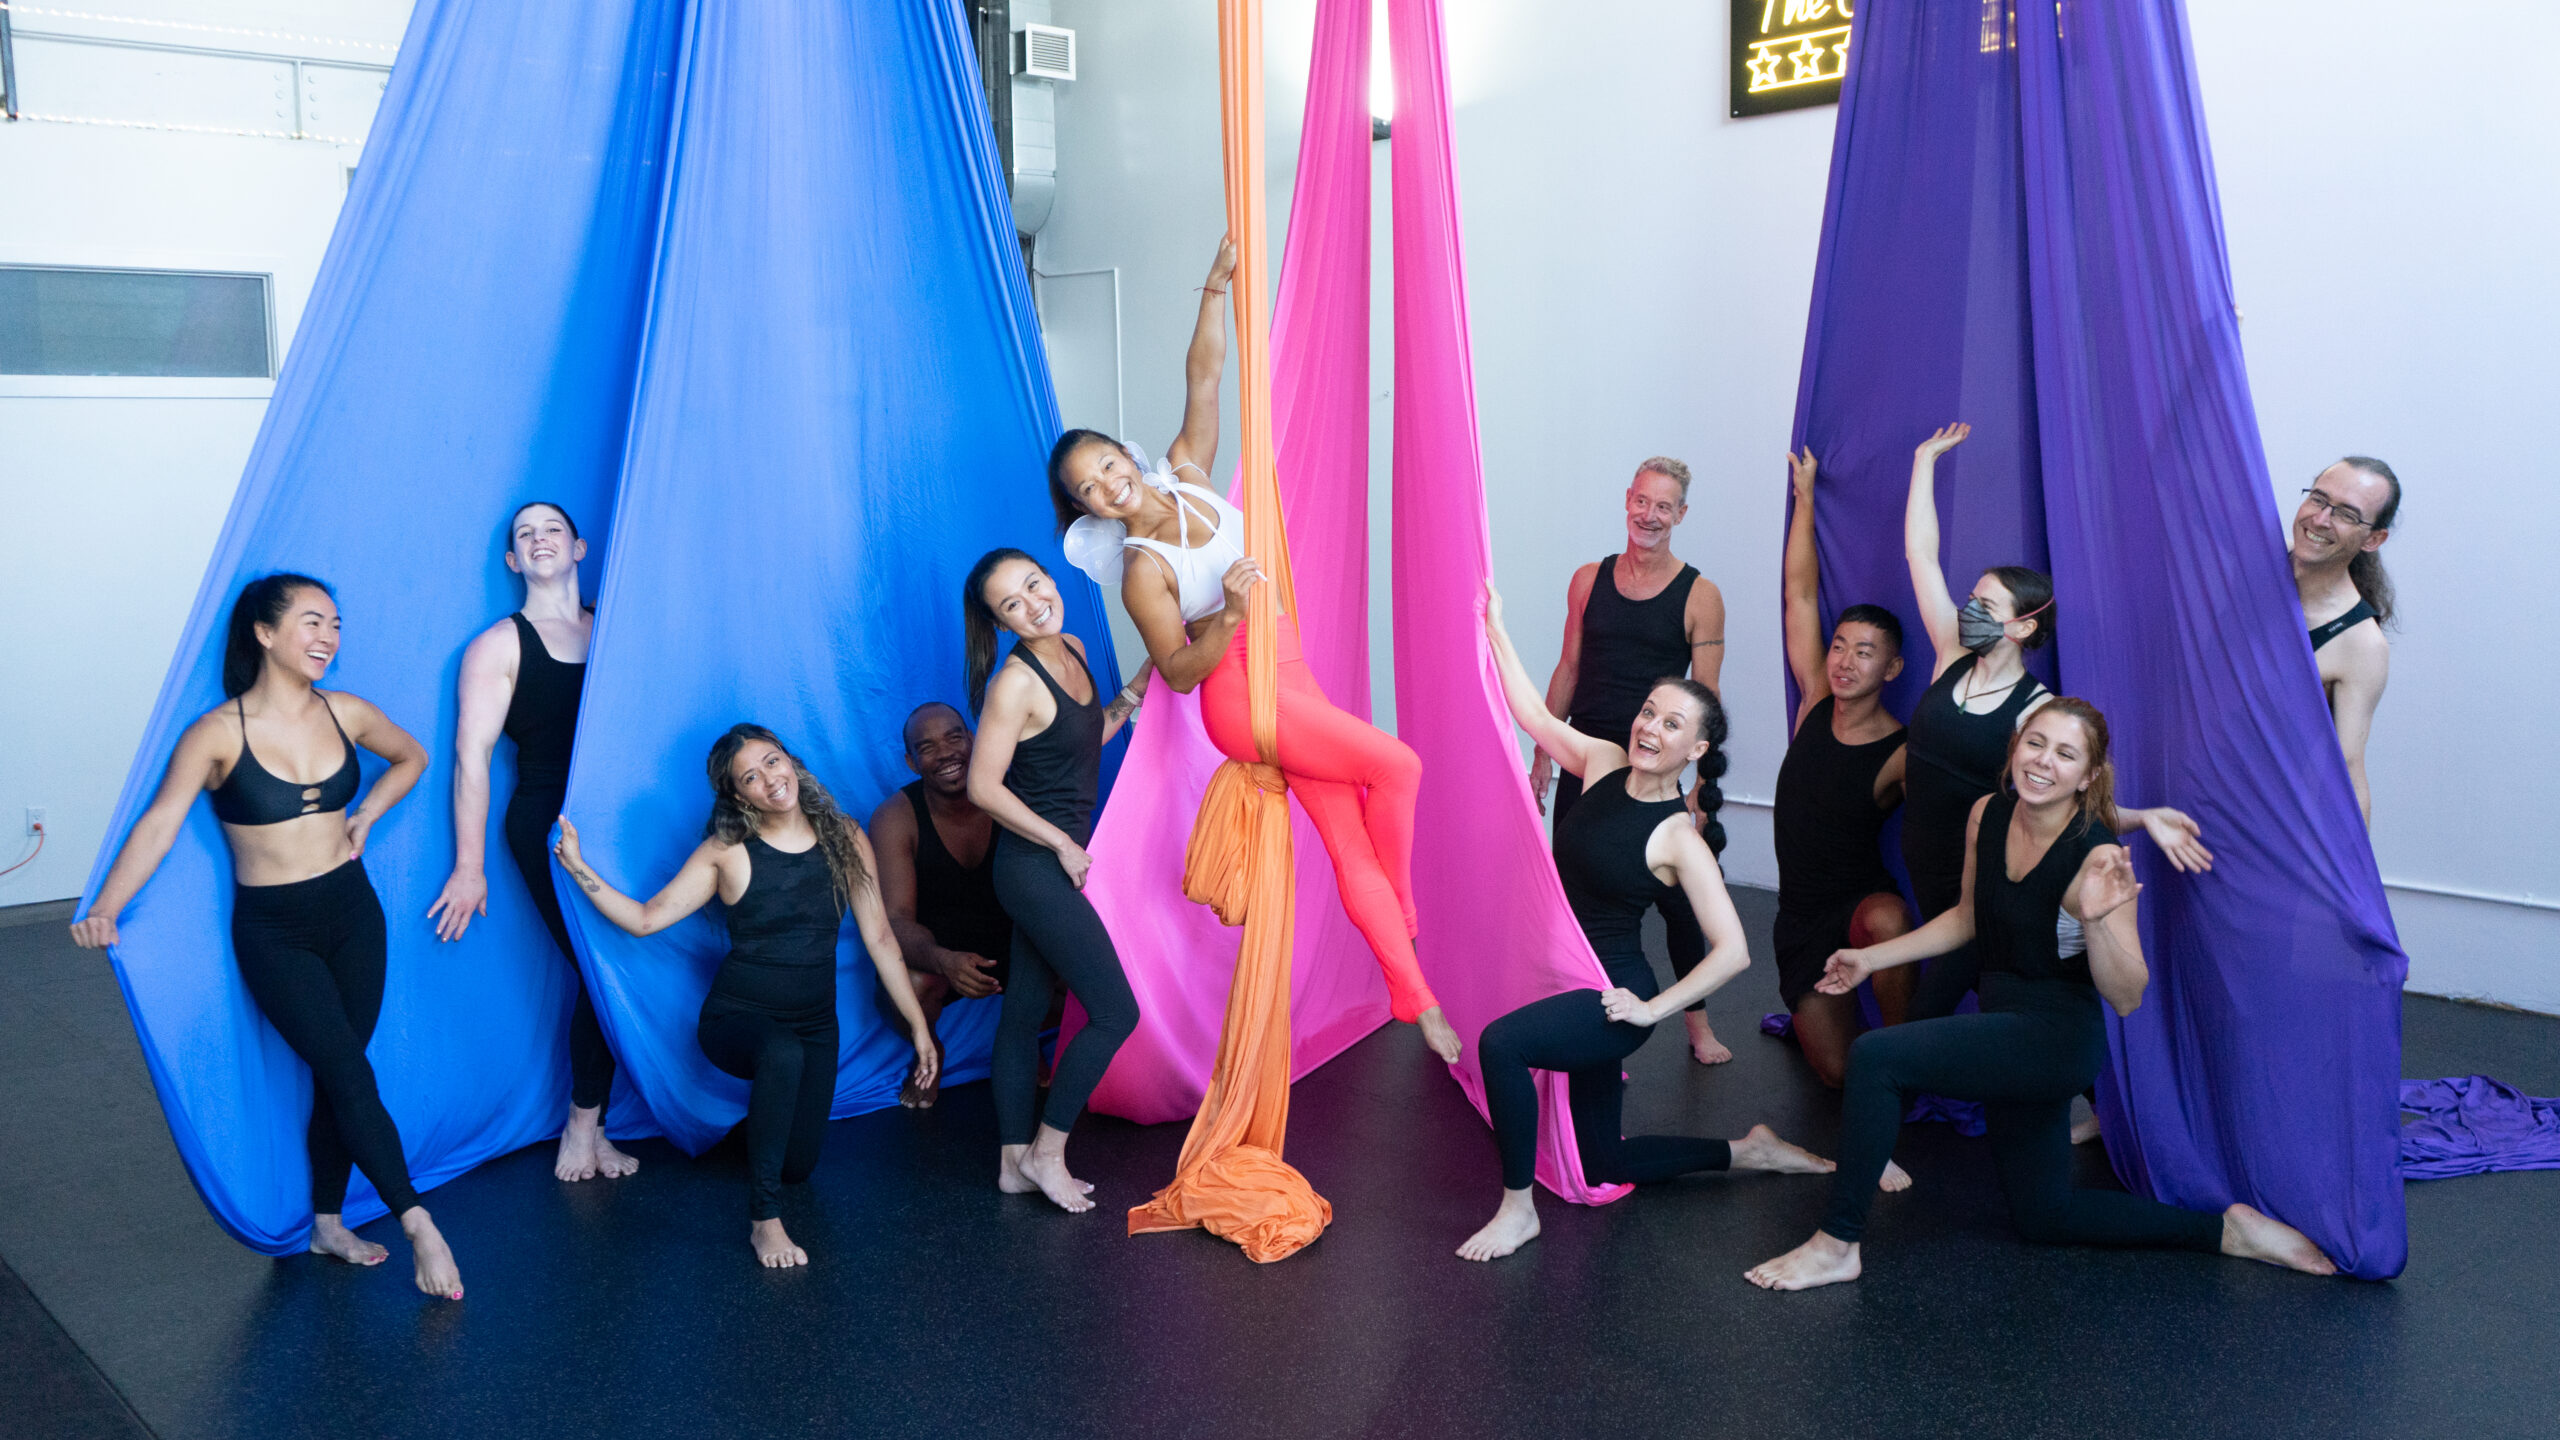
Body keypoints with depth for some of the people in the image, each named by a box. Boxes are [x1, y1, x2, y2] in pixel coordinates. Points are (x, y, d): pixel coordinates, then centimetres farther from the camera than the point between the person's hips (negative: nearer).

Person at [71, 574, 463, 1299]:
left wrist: (368, 815, 5)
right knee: (349, 1074, -9)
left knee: (336, 1077, 11)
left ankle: (327, 1225, 25)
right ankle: (418, 1225, -2)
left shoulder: (346, 713, -1)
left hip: (352, 913, 4)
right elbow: (160, 823, -20)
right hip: (273, 932, -4)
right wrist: (105, 909, -31)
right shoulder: (218, 733, -13)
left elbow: (412, 757, 19)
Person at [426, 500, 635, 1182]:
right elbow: (471, 754, -3)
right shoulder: (500, 645, 1)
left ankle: (585, 1126, 14)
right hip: (545, 826, -4)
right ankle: (585, 1124, 9)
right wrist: (469, 866, -8)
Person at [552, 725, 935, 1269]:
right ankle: (764, 1219, -27)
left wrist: (918, 1025, 3)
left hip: (814, 1024, 4)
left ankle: (763, 1110, 38)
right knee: (783, 1055, -39)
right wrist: (577, 866, -24)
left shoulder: (844, 839, -2)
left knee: (798, 1165, 1)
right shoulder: (727, 852, -7)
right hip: (737, 1015, -3)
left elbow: (879, 939, 2)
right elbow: (645, 918, -11)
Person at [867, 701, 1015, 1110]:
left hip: (1010, 940, 2)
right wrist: (944, 960, -46)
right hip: (933, 950, -2)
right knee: (911, 984, -35)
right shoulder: (895, 818, -17)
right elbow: (897, 919, -24)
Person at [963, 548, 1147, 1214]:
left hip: (1055, 863, 8)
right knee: (1115, 1013, -4)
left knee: (1025, 1009, 14)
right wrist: (1063, 845, -13)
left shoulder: (1072, 650, 6)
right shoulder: (1015, 682, -20)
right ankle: (1046, 1152, 9)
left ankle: (1014, 1161, 24)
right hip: (1036, 865, -8)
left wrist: (1137, 689, 6)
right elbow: (983, 787, -19)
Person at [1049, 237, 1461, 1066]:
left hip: (1288, 678, 6)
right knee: (1396, 765, -14)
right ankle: (1405, 915, 10)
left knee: (1352, 842, 5)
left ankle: (1417, 1000, 11)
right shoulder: (1142, 570, -15)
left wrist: (1216, 287, -14)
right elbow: (1177, 672, -14)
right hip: (1243, 696, -6)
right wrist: (1230, 614, -27)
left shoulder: (1185, 474, 0)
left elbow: (1203, 374, -4)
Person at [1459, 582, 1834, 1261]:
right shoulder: (1603, 763, -1)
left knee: (1502, 1042, -32)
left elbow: (1733, 950, -20)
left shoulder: (1679, 837, -17)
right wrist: (1495, 628, -2)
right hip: (1567, 982, 7)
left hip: (1611, 995, -7)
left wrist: (1652, 1009, -19)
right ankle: (1747, 1150, 35)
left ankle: (1518, 1208, -14)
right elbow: (1533, 715, 3)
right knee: (1604, 1166, 15)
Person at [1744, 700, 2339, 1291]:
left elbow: (2126, 998, -20)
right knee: (2044, 1216, 19)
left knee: (1875, 1056, -24)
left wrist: (2096, 921, -37)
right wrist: (1871, 959, 14)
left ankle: (1837, 1244, -13)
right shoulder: (1987, 816, -1)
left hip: (2058, 1040, -8)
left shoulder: (2098, 858, -21)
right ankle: (2224, 1229, 28)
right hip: (2006, 1028, 8)